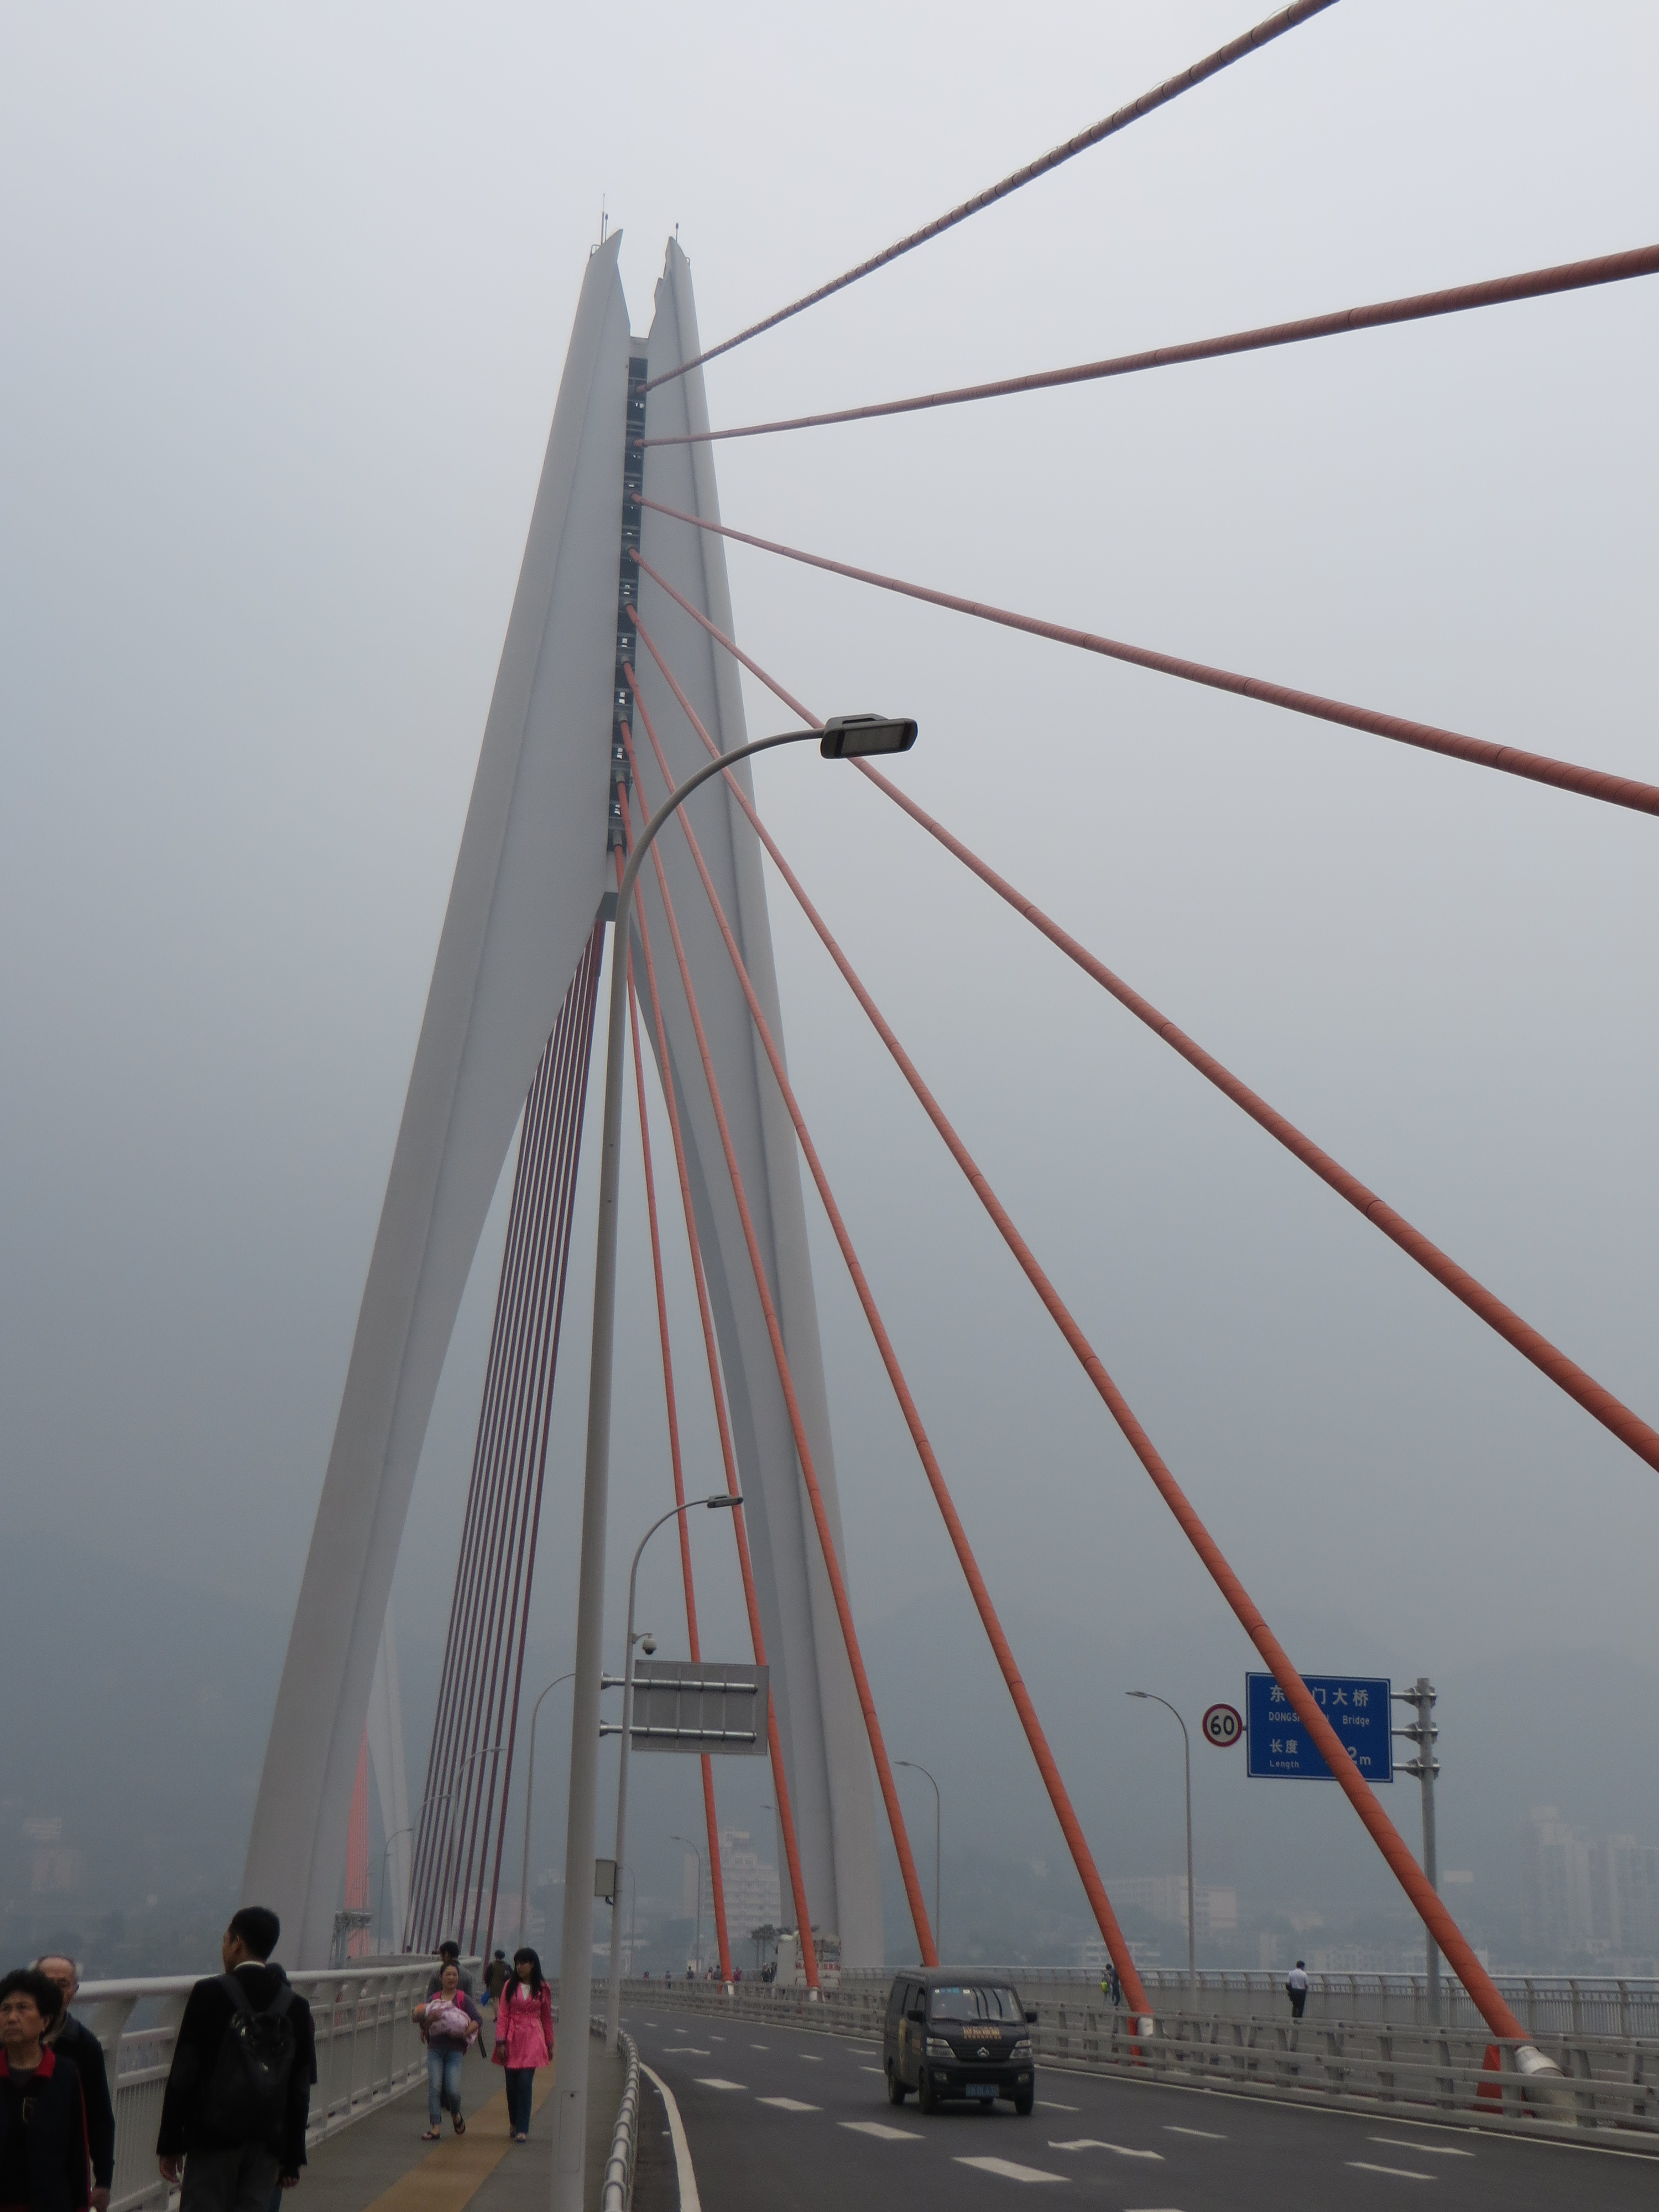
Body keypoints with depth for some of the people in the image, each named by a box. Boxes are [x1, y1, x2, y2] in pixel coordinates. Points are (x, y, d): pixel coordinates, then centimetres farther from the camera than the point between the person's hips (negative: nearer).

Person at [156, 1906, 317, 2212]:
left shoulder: (210, 1994, -7)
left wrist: (170, 2143, 0)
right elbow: (300, 2091, 6)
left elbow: (183, 2074, -7)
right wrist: (293, 2158, 13)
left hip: (213, 2140, -3)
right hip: (266, 2144, 3)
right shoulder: (296, 2006, 4)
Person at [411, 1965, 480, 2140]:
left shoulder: (463, 1999, 1)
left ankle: (456, 2115, 24)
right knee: (434, 2087, -8)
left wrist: (465, 2033, -19)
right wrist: (430, 2019, -17)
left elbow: (478, 2019, -5)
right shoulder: (433, 2000, 8)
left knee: (453, 2090, -8)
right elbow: (423, 2025, 4)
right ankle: (436, 2127, -2)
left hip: (455, 2049, -2)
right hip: (435, 2048, 2)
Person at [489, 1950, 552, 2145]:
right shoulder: (510, 1986, 4)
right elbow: (502, 2015, 3)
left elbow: (547, 2018, 12)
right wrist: (501, 2041, -5)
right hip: (511, 2040, 2)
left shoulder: (543, 1989, 4)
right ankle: (514, 2124, 23)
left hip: (531, 2041, -1)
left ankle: (522, 2129, -7)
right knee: (512, 2084, 4)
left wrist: (550, 2044, 15)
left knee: (525, 2084, -11)